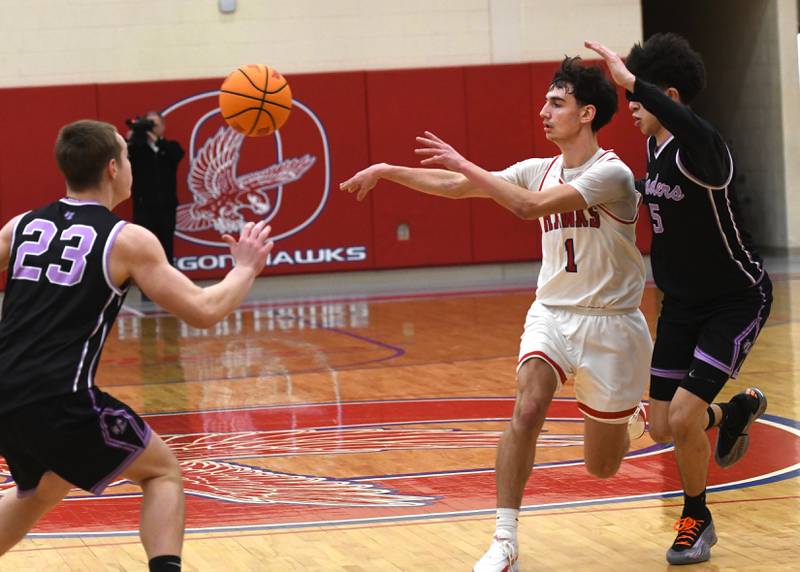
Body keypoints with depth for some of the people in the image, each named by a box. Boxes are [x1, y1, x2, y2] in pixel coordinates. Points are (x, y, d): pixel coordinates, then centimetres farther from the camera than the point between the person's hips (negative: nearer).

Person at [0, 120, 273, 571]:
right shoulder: (128, 240, -2)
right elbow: (204, 311, -4)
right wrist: (246, 269, 14)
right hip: (61, 399, -6)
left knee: (41, 489, 33)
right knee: (163, 471, 14)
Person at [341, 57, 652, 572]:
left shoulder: (611, 173, -19)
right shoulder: (540, 170, 3)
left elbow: (529, 206, -30)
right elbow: (456, 188, 6)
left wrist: (464, 165, -26)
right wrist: (389, 171, -1)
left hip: (610, 322, -4)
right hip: (553, 313, 4)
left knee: (602, 466, 7)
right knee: (527, 408, -25)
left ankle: (634, 416, 44)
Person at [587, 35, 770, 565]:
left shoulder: (700, 149, -27)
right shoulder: (656, 147, 0)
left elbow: (696, 133, -54)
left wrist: (632, 81, -56)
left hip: (736, 300, -8)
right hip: (682, 302, 8)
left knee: (683, 420, -15)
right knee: (662, 426, 7)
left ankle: (697, 521, 11)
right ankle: (739, 409, 39)